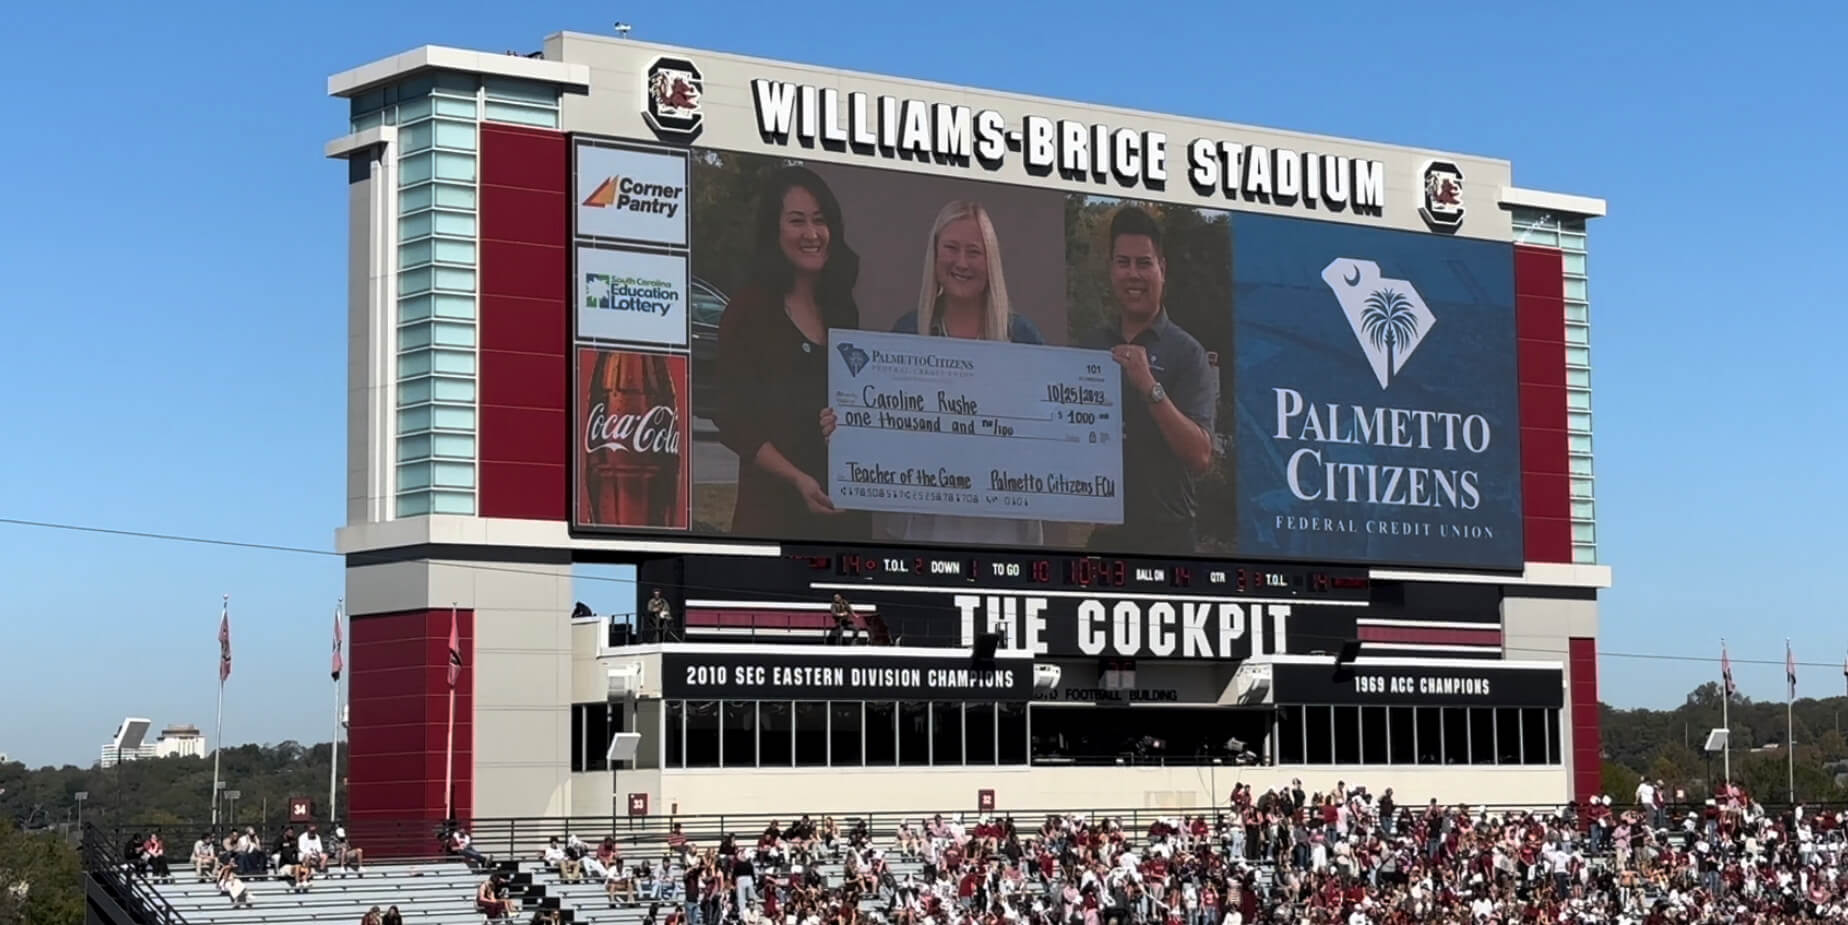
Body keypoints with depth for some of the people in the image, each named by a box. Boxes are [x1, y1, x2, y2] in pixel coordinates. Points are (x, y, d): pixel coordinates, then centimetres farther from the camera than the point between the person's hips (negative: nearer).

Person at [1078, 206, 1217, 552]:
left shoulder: (1186, 353, -4)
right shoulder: (1088, 347, 8)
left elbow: (1200, 458, -13)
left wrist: (1150, 388, -22)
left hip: (1164, 535, -3)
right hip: (1098, 532, 4)